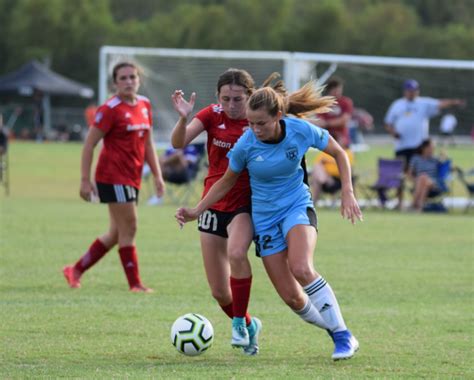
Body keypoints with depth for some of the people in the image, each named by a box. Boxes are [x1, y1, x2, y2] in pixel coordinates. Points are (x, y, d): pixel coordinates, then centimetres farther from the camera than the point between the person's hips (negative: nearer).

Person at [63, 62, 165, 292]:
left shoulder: (145, 105, 11)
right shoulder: (110, 109, -11)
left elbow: (148, 143, 19)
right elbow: (89, 144, -10)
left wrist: (157, 175, 13)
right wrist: (85, 180, -13)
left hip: (132, 177, 8)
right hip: (113, 176, -8)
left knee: (117, 234, 12)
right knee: (128, 228, -8)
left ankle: (76, 271, 22)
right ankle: (135, 284, -2)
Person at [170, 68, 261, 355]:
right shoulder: (212, 115, -5)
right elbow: (179, 142, -19)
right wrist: (184, 118, -36)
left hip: (246, 205, -3)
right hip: (214, 205, 3)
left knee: (236, 253, -35)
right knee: (219, 292, 4)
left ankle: (239, 322, -18)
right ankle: (249, 325, 34)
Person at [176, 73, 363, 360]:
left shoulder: (301, 130, -17)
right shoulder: (246, 145, -15)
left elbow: (339, 153, 2)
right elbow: (227, 181, 4)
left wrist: (348, 193, -7)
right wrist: (196, 212, -2)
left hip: (297, 207, -2)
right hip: (265, 216, 2)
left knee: (301, 269, -31)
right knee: (292, 298, -6)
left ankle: (344, 336, -20)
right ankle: (336, 331, 19)